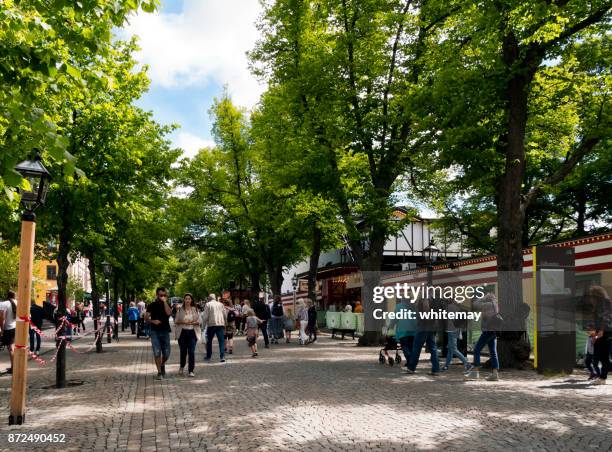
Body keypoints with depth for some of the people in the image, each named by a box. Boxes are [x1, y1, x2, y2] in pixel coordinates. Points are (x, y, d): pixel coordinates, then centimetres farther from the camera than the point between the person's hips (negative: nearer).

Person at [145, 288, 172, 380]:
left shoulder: (167, 305, 7)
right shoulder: (152, 305, 4)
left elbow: (168, 313, -16)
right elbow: (146, 319, 1)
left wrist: (164, 302, -14)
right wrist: (153, 321, -17)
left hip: (165, 331, 2)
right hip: (155, 331, -2)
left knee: (166, 353, 4)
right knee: (157, 352, -7)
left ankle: (162, 365, 34)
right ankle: (159, 372, 2)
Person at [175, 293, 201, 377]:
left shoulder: (195, 309, 5)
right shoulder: (180, 309, 5)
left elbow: (199, 321, 4)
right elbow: (176, 321, 5)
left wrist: (192, 322, -14)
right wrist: (182, 322, -14)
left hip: (192, 332, 0)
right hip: (182, 332, 0)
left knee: (191, 351, -7)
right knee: (183, 351, 5)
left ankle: (191, 370, 1)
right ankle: (182, 367, 32)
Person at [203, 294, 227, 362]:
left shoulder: (208, 304, 1)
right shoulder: (220, 304, 11)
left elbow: (206, 316, -5)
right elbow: (224, 315, 12)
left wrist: (204, 323, 5)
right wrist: (224, 323, 20)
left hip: (211, 324, -2)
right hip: (221, 324, 2)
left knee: (209, 341, 11)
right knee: (221, 341, 2)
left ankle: (208, 357, 17)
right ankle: (222, 356, -7)